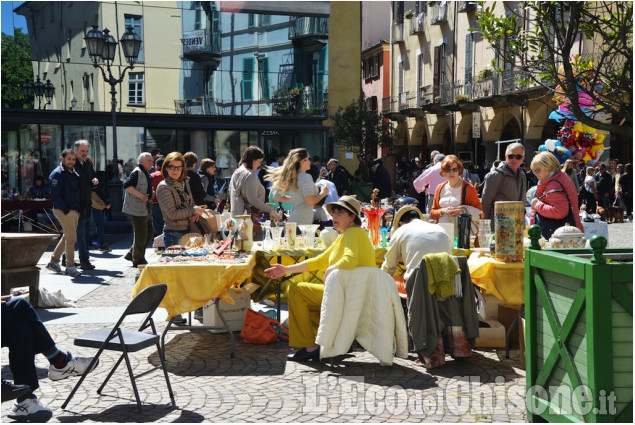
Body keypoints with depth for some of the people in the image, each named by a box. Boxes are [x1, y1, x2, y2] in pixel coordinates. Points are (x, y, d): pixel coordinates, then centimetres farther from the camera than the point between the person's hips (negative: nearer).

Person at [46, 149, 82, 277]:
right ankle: (70, 267, -4)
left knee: (67, 236, 15)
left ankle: (53, 261, 25)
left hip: (74, 211, 9)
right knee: (71, 238, -9)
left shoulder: (73, 174, 18)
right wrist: (66, 210, -18)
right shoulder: (57, 174, -9)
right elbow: (55, 195, -15)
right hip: (64, 211, -9)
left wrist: (78, 210, 12)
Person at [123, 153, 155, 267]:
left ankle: (131, 254, 22)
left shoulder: (145, 174, 18)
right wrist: (140, 195, -25)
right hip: (137, 209, -10)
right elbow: (126, 185, -23)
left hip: (145, 209, 10)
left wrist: (149, 195, 15)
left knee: (150, 232, 14)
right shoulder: (137, 172, -13)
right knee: (141, 234, -6)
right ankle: (138, 260, 5)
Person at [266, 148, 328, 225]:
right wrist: (323, 193, -3)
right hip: (303, 222, -8)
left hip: (292, 220, 8)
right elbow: (310, 201, -19)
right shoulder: (305, 177, -12)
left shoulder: (288, 178, 10)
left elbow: (276, 197, 18)